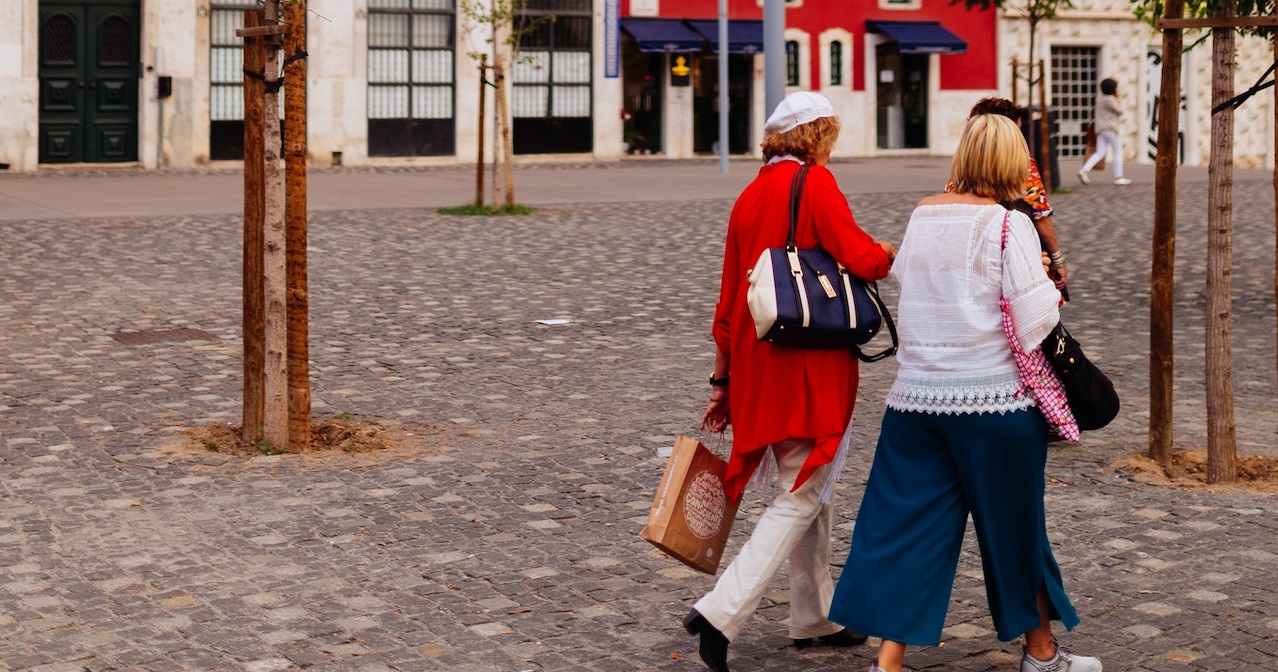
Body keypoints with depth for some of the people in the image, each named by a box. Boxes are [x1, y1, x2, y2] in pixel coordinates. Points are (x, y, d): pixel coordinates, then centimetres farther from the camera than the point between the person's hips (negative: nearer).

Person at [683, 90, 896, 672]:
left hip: (757, 360, 8)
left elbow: (728, 296, 15)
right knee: (800, 496, -4)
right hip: (808, 363, -8)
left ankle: (812, 618, 27)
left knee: (809, 489, 19)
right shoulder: (813, 183, -10)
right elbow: (860, 259, -19)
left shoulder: (750, 197, 13)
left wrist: (724, 378, 20)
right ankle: (721, 612, -13)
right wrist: (885, 252, 4)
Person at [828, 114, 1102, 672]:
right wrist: (1048, 290, 6)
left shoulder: (922, 215, 4)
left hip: (917, 396, 4)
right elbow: (1033, 322, -16)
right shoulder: (1010, 226, -12)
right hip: (994, 398, -4)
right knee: (1014, 525, 12)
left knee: (908, 525, 6)